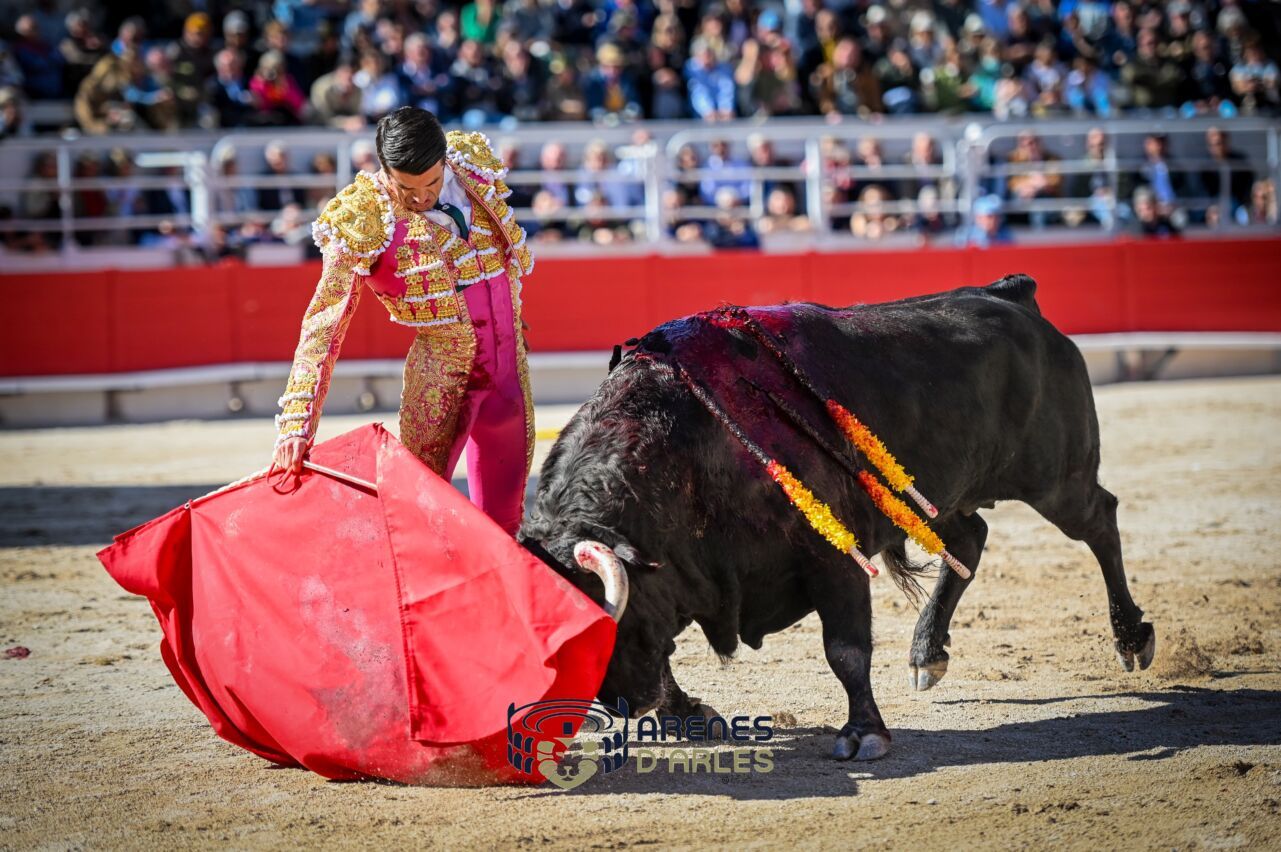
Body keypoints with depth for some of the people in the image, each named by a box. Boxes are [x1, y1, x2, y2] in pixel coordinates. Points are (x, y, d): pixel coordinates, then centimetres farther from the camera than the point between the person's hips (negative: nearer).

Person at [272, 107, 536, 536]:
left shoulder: (474, 161, -4)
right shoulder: (359, 222, -17)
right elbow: (324, 324, -18)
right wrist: (297, 426, -25)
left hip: (508, 354, 4)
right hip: (439, 365, -4)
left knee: (505, 508, 8)